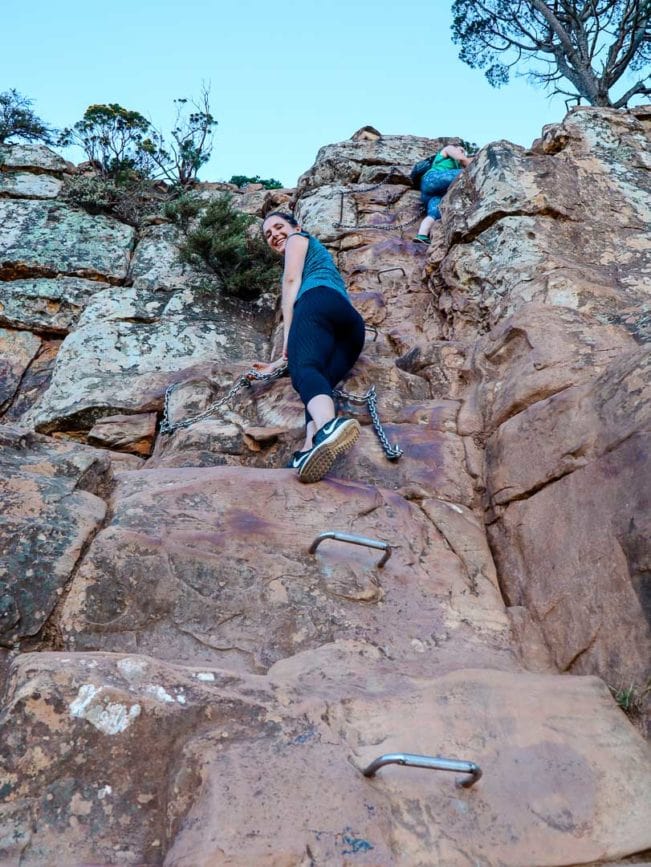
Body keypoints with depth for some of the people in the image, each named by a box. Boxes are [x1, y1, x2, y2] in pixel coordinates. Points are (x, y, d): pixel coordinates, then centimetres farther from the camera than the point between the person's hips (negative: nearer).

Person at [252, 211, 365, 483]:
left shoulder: (299, 237, 29)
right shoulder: (315, 260, 49)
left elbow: (292, 281, 9)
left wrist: (287, 338, 2)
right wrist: (281, 361, 41)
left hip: (320, 300, -8)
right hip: (352, 323, 8)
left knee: (305, 369, -32)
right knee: (318, 381, -15)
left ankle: (328, 427, -64)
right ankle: (312, 448, -45)